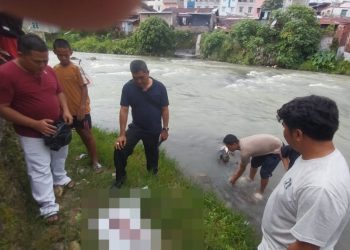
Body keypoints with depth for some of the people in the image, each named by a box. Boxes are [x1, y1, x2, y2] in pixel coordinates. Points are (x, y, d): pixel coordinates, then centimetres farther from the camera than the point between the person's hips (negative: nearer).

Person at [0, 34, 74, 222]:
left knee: (60, 156, 26)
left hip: (57, 127, 6)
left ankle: (60, 178, 52)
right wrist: (36, 124, -25)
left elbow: (59, 92, 10)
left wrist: (66, 110, -9)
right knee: (40, 171, 3)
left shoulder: (48, 70, -3)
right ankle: (48, 207, 17)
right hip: (32, 134, -6)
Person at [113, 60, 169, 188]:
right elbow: (123, 110, -13)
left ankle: (152, 176, 46)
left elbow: (165, 109, -5)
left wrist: (165, 129, -5)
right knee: (119, 150, -13)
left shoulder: (159, 87, -14)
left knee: (152, 154, 17)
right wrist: (122, 134, -17)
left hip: (154, 130, 0)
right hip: (135, 127, 0)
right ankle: (120, 177, 12)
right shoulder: (128, 87, -14)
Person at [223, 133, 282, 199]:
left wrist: (234, 179, 3)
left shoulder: (245, 151, -32)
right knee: (254, 162, 22)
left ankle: (260, 193, 18)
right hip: (268, 146, 9)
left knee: (264, 173, -6)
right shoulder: (242, 142, -6)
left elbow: (242, 168, -13)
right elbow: (242, 164, 9)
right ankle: (251, 178, 46)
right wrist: (235, 175, 17)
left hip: (276, 150, -9)